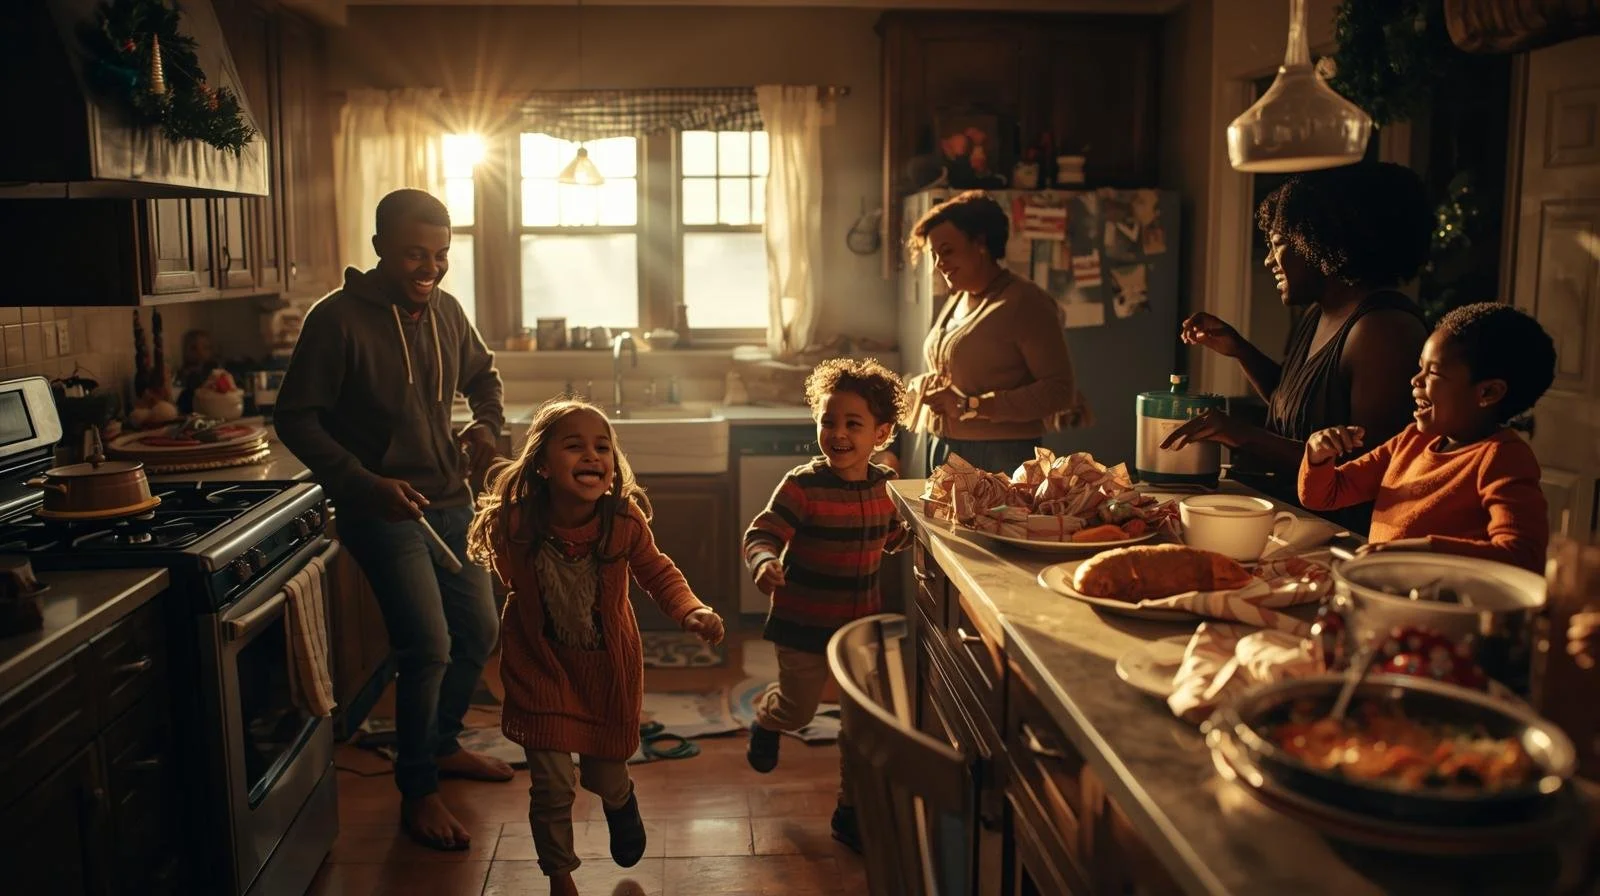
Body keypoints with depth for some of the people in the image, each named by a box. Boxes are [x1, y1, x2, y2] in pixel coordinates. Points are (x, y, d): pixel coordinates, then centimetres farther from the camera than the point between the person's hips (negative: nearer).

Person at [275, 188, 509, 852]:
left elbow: (481, 374, 21)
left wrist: (486, 423, 0)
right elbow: (296, 418, -13)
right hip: (382, 510, -7)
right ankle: (417, 791, 9)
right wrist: (365, 484, -23)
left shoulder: (446, 310, 3)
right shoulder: (338, 318, -15)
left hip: (451, 500, 7)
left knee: (478, 630, 14)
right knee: (428, 647, -11)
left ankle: (441, 744, 38)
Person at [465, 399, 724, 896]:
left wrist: (692, 611, -24)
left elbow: (658, 574, -9)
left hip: (608, 666, 1)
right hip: (541, 666, -1)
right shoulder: (515, 523, -24)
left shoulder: (624, 519, -24)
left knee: (605, 775, 15)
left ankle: (621, 799, 57)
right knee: (552, 785, 1)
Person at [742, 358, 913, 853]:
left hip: (863, 621, 5)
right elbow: (761, 533, -24)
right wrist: (765, 562, -43)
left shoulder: (884, 484, -1)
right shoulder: (803, 485, -19)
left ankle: (850, 812, 26)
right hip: (805, 622, -4)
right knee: (798, 708, 11)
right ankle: (766, 718, 50)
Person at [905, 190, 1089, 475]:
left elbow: (1059, 390, -17)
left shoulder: (1025, 302, -12)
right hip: (943, 451, 7)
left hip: (999, 461, -7)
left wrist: (970, 406, -20)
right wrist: (925, 384, -1)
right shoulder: (956, 300, 12)